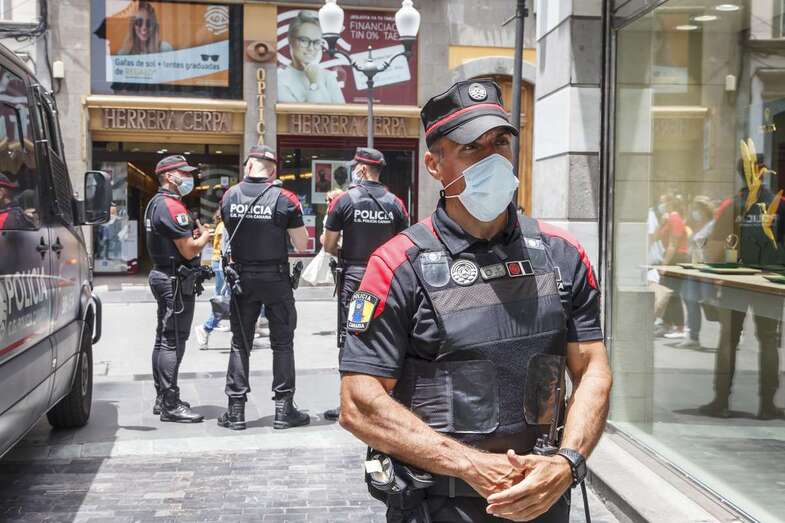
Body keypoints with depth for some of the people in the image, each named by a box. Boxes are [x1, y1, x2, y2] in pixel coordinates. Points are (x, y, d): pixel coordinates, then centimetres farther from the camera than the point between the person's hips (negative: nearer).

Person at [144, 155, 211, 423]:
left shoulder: (157, 203, 16)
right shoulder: (171, 206, -17)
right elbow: (189, 250, -21)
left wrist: (196, 232, 2)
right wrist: (205, 237, -1)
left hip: (162, 274, 11)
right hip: (176, 279, -11)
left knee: (164, 338, 16)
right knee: (173, 341, -8)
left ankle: (162, 398, 25)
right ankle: (171, 405, -5)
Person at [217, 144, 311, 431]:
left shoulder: (229, 197, -1)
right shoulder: (284, 199, -10)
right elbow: (301, 246, -7)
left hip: (241, 278, 2)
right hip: (276, 278, -2)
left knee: (240, 343, 10)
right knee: (282, 343, 8)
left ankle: (236, 410, 12)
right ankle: (284, 408, 10)